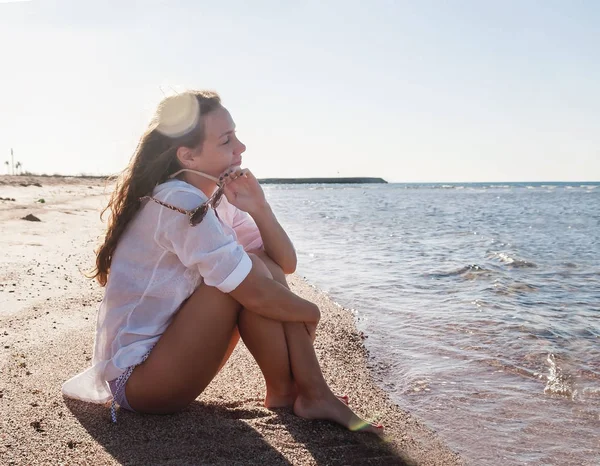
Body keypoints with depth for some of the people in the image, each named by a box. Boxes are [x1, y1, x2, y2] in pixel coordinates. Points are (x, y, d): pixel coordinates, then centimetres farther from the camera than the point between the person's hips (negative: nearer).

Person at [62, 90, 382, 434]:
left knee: (265, 268, -4)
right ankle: (284, 392, -4)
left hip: (167, 352, 9)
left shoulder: (216, 199, 4)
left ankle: (314, 395, -7)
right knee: (249, 278, -22)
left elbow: (286, 264, 2)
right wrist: (311, 312, -7)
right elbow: (258, 295, -25)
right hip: (136, 379, -8)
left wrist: (259, 208, -15)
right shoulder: (180, 203, -24)